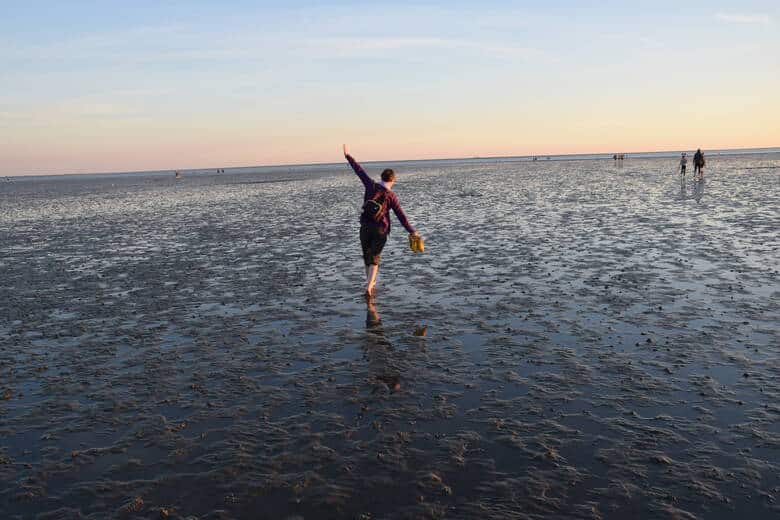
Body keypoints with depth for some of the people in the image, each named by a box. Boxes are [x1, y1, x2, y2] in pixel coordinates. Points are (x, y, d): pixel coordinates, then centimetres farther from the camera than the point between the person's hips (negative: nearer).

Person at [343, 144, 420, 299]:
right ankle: (368, 288, -12)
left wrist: (348, 156, 15)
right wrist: (412, 231, -8)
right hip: (380, 230, -2)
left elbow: (359, 170, 5)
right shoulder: (391, 196, -9)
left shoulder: (371, 185, -4)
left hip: (365, 227, 2)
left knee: (367, 256, 19)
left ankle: (371, 283, 30)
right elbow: (401, 215, -12)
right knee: (374, 259, 4)